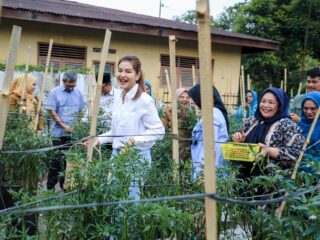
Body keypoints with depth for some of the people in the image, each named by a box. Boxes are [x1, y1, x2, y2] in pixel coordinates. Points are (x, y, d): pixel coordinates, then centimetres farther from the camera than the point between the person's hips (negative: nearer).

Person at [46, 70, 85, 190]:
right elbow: (52, 111, -7)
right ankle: (50, 185, 10)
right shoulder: (55, 92, -4)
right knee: (57, 158, 0)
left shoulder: (78, 93, 6)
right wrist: (64, 126, -14)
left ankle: (64, 184, 21)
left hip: (73, 132, 3)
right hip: (59, 132, -3)